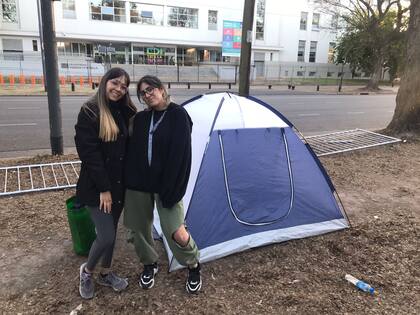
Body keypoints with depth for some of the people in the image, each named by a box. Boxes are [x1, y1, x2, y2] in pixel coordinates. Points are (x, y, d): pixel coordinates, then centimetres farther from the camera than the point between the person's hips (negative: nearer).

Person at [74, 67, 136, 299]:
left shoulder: (126, 113, 5)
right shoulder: (90, 112, -12)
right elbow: (88, 152, -16)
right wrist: (103, 188, -17)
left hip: (119, 184, 6)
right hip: (96, 187, -6)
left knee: (111, 231, 17)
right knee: (106, 235, -4)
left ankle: (106, 274, 37)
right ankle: (86, 271, 26)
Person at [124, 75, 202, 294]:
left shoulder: (178, 115, -9)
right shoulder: (140, 118, 6)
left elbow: (180, 155, -15)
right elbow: (131, 152, 8)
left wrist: (171, 190, -18)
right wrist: (129, 181, 2)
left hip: (165, 185, -5)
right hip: (138, 184, 5)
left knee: (177, 233, -8)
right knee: (140, 228, 14)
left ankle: (194, 267, 23)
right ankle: (149, 265, 41)